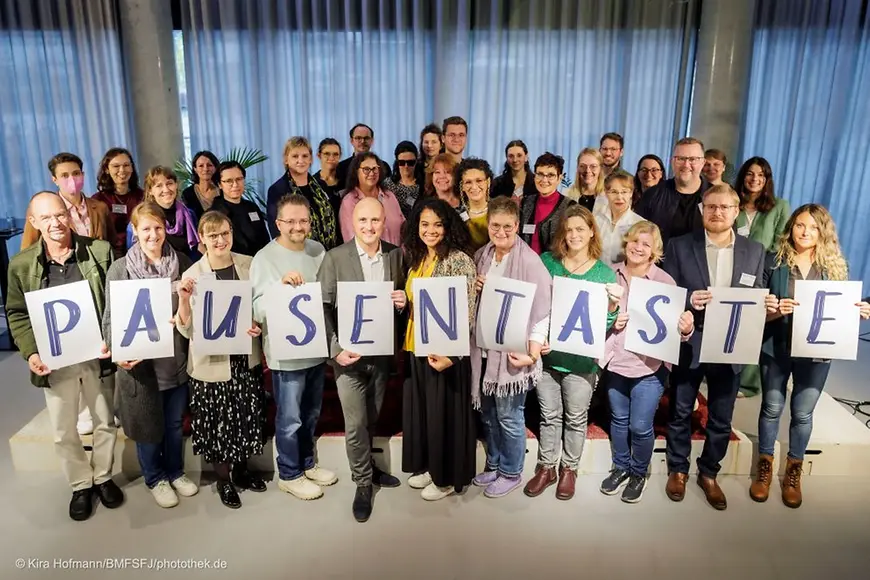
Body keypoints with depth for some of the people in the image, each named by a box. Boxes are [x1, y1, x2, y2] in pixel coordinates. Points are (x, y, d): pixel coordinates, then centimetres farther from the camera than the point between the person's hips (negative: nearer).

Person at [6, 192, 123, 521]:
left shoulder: (100, 251, -7)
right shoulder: (21, 264, -4)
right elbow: (17, 315, 3)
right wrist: (31, 353, -12)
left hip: (99, 356, 0)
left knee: (105, 423, 15)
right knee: (63, 432, 13)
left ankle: (103, 477, 38)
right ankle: (81, 485, 35)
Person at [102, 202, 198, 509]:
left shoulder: (182, 263, 0)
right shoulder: (120, 269, -8)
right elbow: (111, 318, -7)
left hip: (177, 357, 3)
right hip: (140, 361, -2)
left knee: (175, 422, 18)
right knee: (148, 425, 14)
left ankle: (175, 471, 39)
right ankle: (155, 478, 35)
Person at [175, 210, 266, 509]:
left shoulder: (249, 264, -2)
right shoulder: (193, 274, -11)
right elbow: (187, 329, -14)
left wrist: (258, 324, -5)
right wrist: (183, 298, -28)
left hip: (246, 357, 3)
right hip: (212, 361, -3)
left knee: (247, 415, 16)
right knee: (219, 420, 9)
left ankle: (241, 469, 39)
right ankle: (223, 479, 31)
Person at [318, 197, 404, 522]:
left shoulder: (396, 255, 1)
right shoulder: (335, 258, -9)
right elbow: (322, 308, -10)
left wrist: (402, 302, -12)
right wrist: (335, 349, -18)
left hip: (382, 351, 4)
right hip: (349, 353, -3)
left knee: (372, 419, 19)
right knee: (355, 425, 2)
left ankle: (366, 466, 41)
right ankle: (363, 483, 22)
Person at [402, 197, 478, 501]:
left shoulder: (460, 260, -13)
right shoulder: (416, 259, 9)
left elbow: (466, 315, -18)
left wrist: (451, 354, -24)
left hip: (445, 351, -7)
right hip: (417, 348, 7)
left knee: (445, 412, 5)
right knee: (421, 409, 17)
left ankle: (447, 477, 24)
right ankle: (427, 466, 36)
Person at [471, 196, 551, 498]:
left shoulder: (529, 261, -13)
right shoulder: (481, 256, 8)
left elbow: (541, 310, -15)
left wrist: (532, 352, -22)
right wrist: (473, 287, -3)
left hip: (512, 349, -6)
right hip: (484, 347, 7)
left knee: (508, 416, 5)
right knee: (488, 412, 17)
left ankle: (511, 472, 24)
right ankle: (494, 465, 35)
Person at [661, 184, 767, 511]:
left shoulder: (755, 251, 5)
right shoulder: (680, 246, -2)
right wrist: (689, 299, -22)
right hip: (689, 344, -2)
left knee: (721, 419, 13)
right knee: (680, 413, 12)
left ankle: (708, 474, 33)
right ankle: (678, 470, 31)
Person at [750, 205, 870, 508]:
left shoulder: (835, 266, 0)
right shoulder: (775, 263, -6)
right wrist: (776, 310, -27)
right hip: (776, 348, -1)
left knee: (803, 413, 11)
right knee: (772, 408, 11)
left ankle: (793, 472, 29)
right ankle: (765, 466, 28)